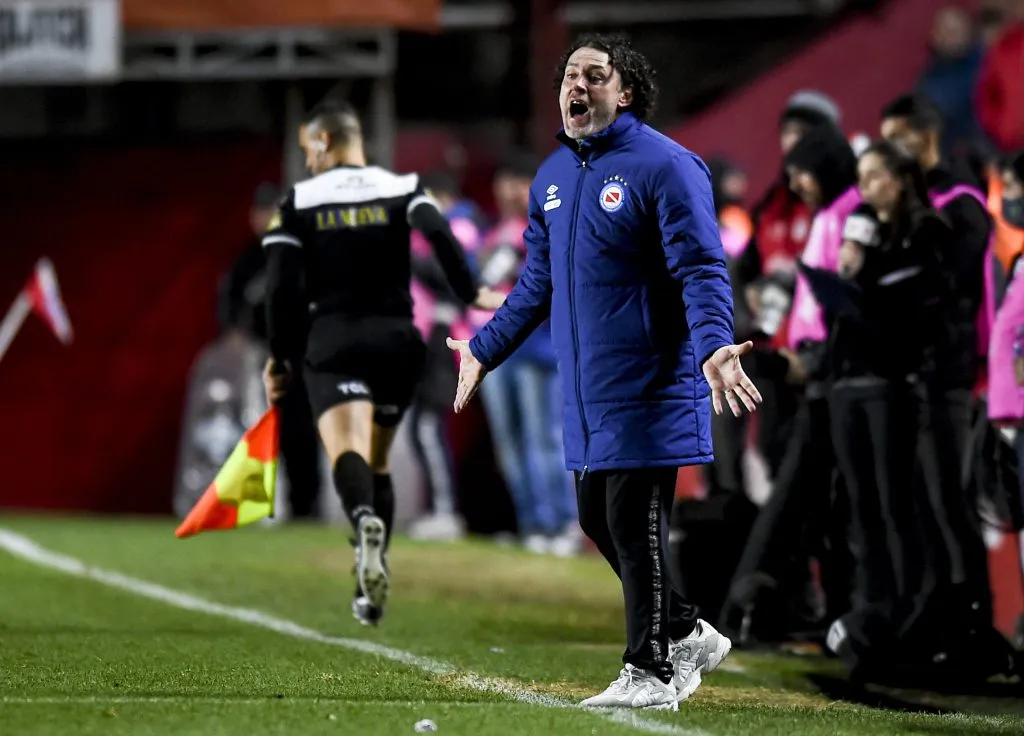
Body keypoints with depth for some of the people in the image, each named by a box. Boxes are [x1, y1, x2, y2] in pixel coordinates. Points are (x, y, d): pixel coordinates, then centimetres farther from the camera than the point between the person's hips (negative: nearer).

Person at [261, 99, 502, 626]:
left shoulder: (300, 202, 4)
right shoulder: (402, 189, 7)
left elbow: (282, 287, -1)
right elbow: (438, 233, -14)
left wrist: (280, 357, 7)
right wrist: (470, 294, -11)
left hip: (332, 341, -3)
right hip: (396, 339, 3)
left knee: (347, 452, -17)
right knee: (378, 462, 17)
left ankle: (365, 520, -52)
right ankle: (370, 592, 16)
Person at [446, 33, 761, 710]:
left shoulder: (665, 166, -10)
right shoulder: (554, 176, 14)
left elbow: (703, 271, -16)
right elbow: (537, 286, 25)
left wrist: (714, 348, -31)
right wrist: (485, 350, 28)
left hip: (648, 389, -8)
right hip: (585, 394, 8)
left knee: (635, 528, -5)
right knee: (599, 522, 11)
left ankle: (651, 673, 4)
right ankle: (687, 635, 26)